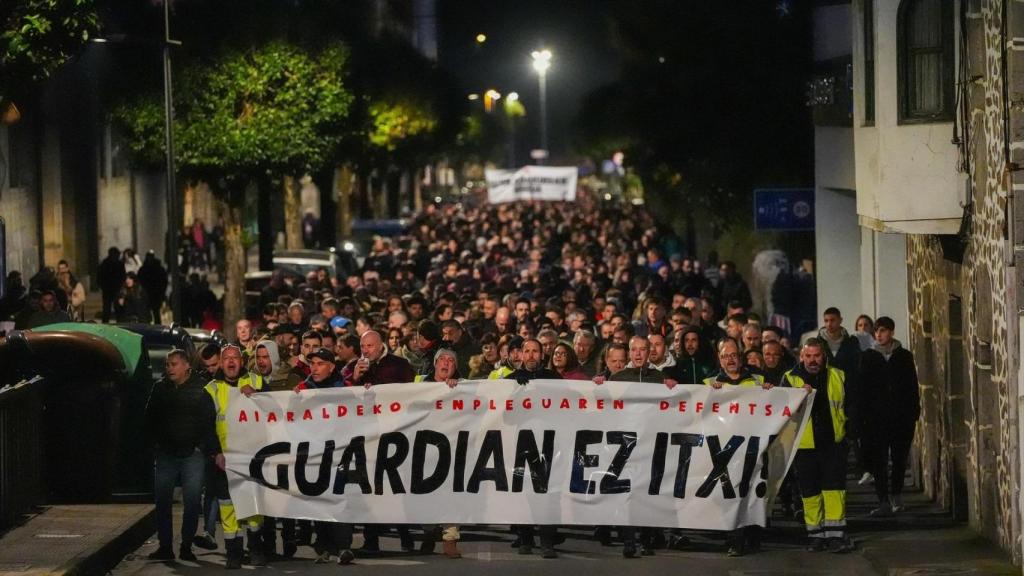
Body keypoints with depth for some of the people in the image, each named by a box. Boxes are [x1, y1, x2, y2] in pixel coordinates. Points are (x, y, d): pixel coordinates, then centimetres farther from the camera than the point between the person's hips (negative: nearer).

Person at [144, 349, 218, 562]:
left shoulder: (200, 389, -5)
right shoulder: (160, 388, 8)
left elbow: (209, 421, -6)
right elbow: (150, 417, 18)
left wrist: (212, 449, -12)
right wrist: (154, 441, 11)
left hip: (192, 454, -4)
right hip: (166, 454, 4)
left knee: (192, 503, -2)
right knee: (162, 501, 2)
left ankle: (186, 547, 7)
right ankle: (165, 546, 9)